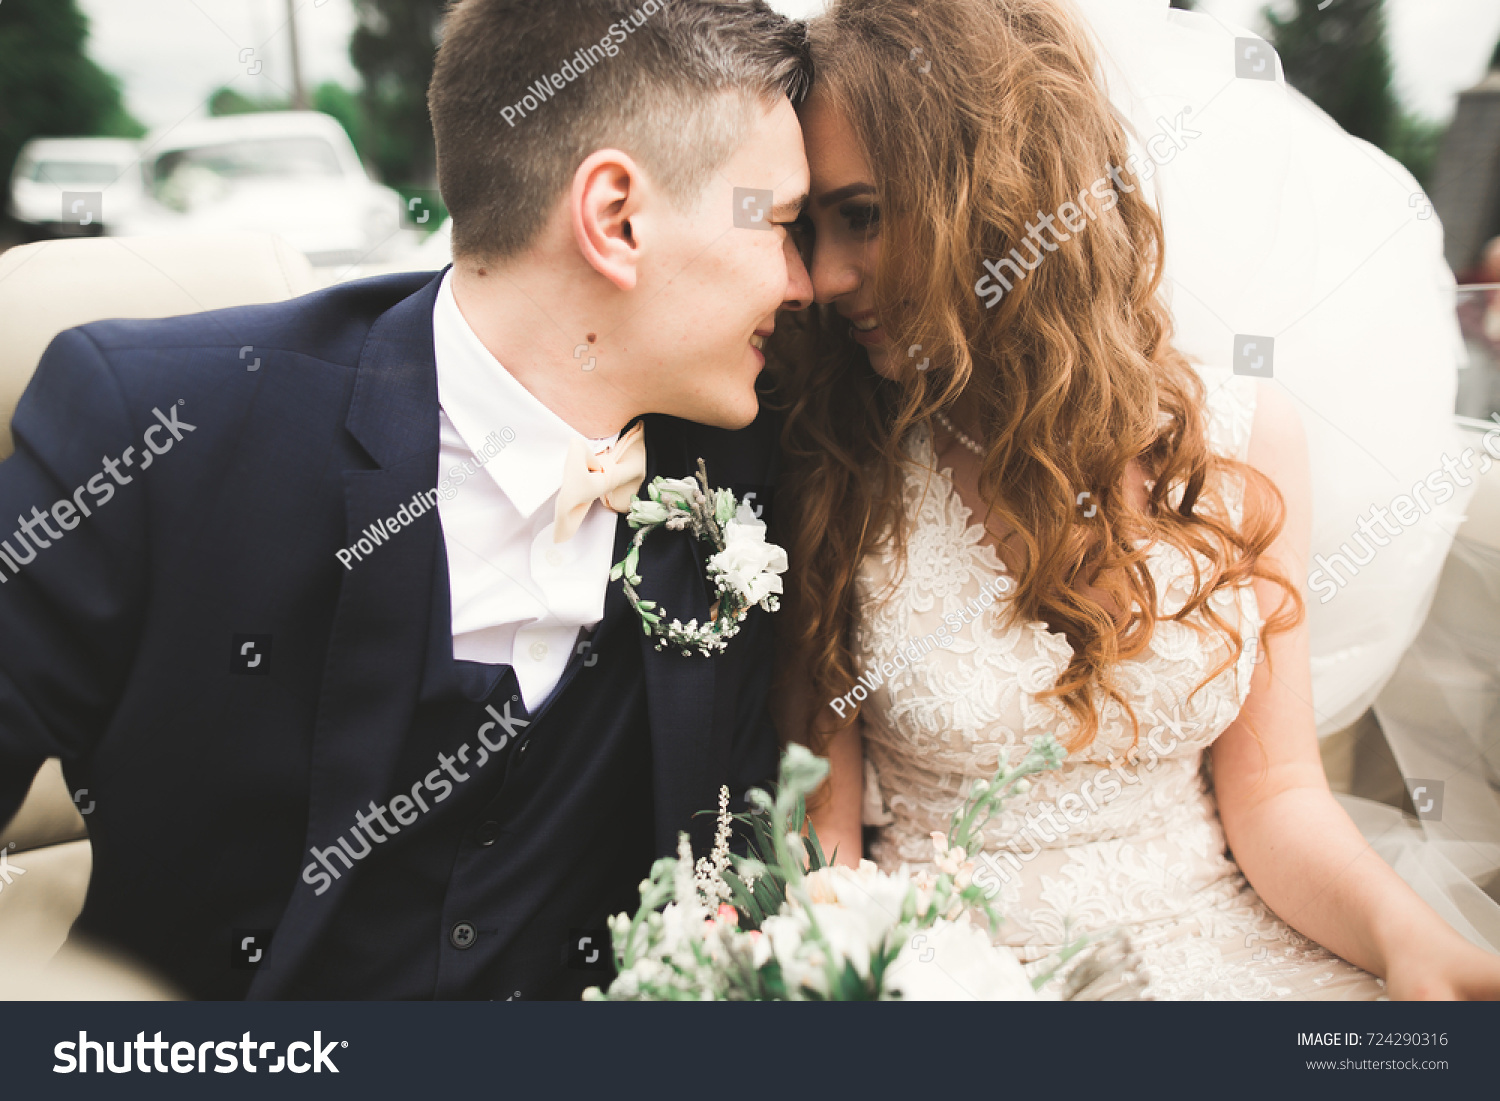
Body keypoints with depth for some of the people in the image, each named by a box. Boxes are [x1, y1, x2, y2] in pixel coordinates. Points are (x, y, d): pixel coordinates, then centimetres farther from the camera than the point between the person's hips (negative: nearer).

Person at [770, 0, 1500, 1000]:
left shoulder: (1243, 438, -3)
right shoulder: (832, 463, -7)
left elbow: (1273, 795, 2)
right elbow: (823, 813, -4)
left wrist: (1409, 935, -15)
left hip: (1208, 939, 3)